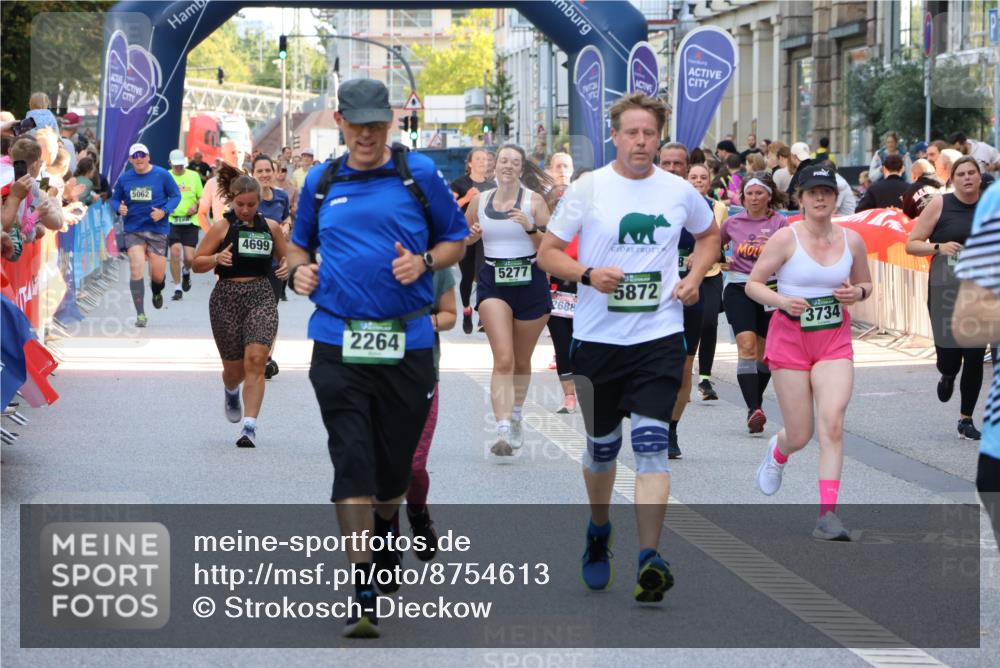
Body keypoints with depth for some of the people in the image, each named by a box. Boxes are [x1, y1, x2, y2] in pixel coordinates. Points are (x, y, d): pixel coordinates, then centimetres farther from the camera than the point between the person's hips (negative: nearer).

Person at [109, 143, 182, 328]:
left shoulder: (162, 175, -3)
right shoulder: (124, 178, 3)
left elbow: (176, 196, 1)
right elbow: (115, 199, 14)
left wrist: (164, 211, -15)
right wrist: (119, 208, -10)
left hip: (157, 230, -1)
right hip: (133, 230, 1)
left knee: (157, 275, 1)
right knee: (136, 268, -14)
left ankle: (157, 292, 40)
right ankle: (140, 314, -6)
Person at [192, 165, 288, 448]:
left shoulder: (271, 227, 6)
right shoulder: (222, 227, 0)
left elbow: (284, 258, 19)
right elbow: (197, 263, 2)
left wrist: (286, 267, -4)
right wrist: (216, 258, -18)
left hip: (261, 297, 0)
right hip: (226, 298, 0)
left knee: (255, 360, -17)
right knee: (234, 368, 8)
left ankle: (250, 426, -18)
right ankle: (231, 392, 47)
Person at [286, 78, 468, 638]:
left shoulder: (420, 174, 3)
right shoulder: (321, 183, 11)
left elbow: (457, 239, 9)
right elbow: (300, 243, 26)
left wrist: (424, 262, -10)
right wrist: (300, 269, 4)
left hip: (407, 341, 0)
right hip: (338, 344, 1)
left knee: (395, 464, 10)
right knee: (352, 461, -11)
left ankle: (386, 538, 42)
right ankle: (364, 594, -12)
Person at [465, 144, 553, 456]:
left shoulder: (533, 200, -2)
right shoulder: (480, 201, 5)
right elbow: (462, 237, 20)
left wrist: (531, 228, -21)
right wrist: (471, 236, -2)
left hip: (530, 282, 0)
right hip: (493, 283, 0)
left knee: (522, 361, 14)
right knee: (503, 360, -16)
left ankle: (515, 417, 38)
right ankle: (503, 431, -23)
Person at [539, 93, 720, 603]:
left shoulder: (679, 192, 4)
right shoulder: (587, 189, -2)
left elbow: (709, 235, 23)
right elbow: (548, 252, 1)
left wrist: (694, 277, 4)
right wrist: (588, 274, -17)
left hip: (660, 335, 0)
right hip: (597, 336, 0)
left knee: (651, 442, -13)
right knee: (601, 443, 13)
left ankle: (650, 557, -14)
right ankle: (599, 531, 39)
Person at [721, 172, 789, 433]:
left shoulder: (778, 222, -2)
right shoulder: (733, 222, 5)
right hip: (739, 289, 0)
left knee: (764, 351, 11)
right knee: (746, 345, -17)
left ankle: (756, 404, 31)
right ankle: (753, 409, -25)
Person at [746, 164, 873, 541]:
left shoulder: (851, 240, 2)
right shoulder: (786, 238, -8)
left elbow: (865, 284, 17)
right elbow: (753, 284, -4)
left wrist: (857, 293, -7)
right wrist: (781, 300, -23)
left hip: (835, 342, 2)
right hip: (789, 339, -2)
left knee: (832, 425, -16)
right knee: (800, 436, 2)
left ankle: (828, 515, -17)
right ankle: (778, 452, 41)